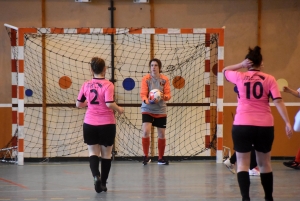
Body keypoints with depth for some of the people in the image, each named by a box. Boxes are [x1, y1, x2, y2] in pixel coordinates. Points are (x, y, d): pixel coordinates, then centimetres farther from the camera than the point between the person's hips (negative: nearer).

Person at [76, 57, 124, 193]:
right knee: (106, 154, 13)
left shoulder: (86, 85, 0)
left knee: (93, 152, 7)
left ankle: (96, 176, -20)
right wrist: (119, 109, -4)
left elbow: (78, 104, 7)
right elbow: (109, 104, -22)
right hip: (107, 124, -2)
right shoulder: (108, 85, -12)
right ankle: (103, 184, 18)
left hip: (89, 124, 2)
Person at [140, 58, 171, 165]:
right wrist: (147, 101, -34)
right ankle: (146, 156, -5)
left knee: (162, 134, 9)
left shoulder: (164, 79, -1)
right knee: (146, 132, -18)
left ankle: (161, 158, 24)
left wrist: (163, 97, -25)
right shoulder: (146, 78, -6)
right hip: (147, 109, -3)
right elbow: (143, 94, -13)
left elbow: (168, 94, -3)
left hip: (160, 111, 3)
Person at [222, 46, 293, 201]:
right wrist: (287, 123, -6)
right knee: (265, 164, 16)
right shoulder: (269, 79, 1)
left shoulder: (240, 77, 0)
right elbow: (278, 101, -6)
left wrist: (241, 65, 8)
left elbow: (225, 70, 21)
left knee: (242, 164, 1)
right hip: (265, 126, 2)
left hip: (242, 126, -2)